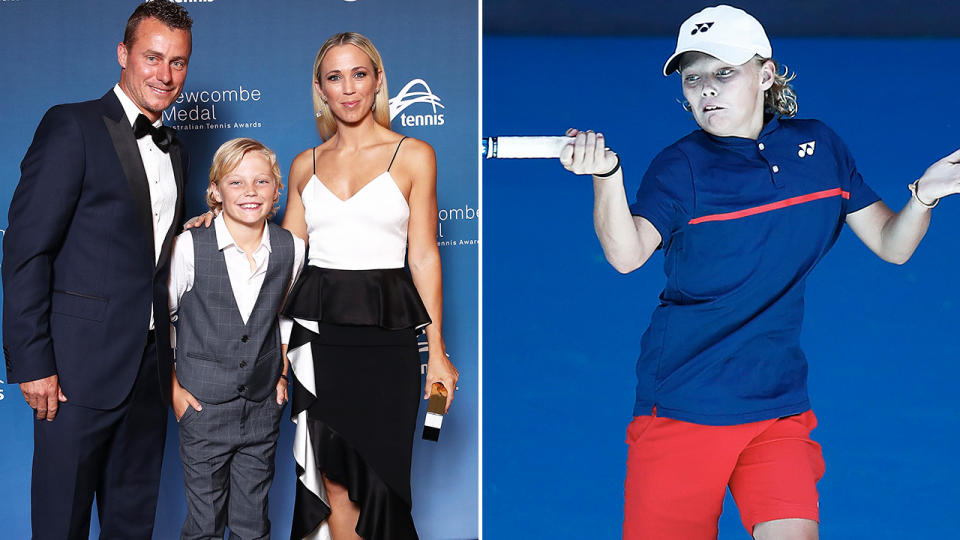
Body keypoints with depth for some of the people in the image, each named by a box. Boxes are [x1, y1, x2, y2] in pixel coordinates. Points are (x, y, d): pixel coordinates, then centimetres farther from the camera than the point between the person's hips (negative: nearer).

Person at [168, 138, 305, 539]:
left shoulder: (291, 249, -2)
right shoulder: (189, 247, -12)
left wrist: (282, 373, 11)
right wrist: (173, 389, -2)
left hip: (263, 406, 3)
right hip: (203, 405, -2)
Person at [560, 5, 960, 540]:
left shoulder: (819, 145, 5)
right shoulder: (680, 166, -6)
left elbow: (892, 245, 9)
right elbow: (627, 254, -23)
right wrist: (607, 176, -41)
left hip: (779, 404, 2)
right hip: (680, 407, -2)